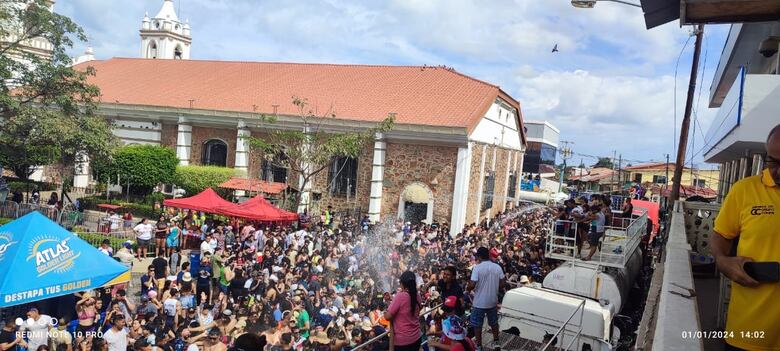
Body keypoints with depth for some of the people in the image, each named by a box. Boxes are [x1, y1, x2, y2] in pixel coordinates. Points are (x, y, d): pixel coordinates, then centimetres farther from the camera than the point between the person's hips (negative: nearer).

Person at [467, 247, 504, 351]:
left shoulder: (477, 267, -18)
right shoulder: (498, 267, -4)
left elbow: (472, 285, -21)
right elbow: (502, 284, 1)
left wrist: (468, 289, 0)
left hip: (479, 302, -4)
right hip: (493, 301, 4)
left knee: (477, 324, 12)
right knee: (494, 322, 22)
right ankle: (496, 342, 33)